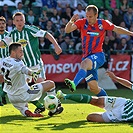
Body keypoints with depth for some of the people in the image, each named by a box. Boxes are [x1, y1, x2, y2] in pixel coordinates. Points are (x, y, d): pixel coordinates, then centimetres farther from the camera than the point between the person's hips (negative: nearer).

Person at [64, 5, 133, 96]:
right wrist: (71, 21, -31)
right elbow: (67, 30, -12)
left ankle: (74, 84, -58)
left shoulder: (103, 24, -1)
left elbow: (117, 29, 14)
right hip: (87, 58, 3)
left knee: (85, 63, -38)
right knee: (93, 87, 0)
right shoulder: (82, 23, 0)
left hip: (98, 55, -3)